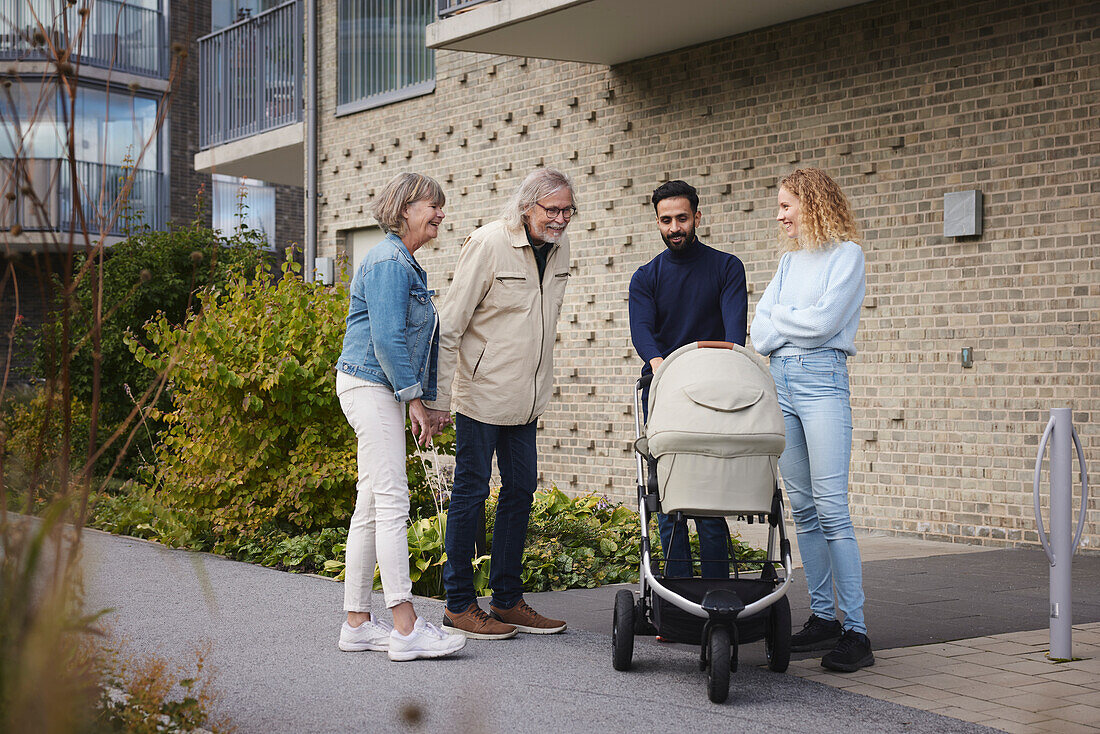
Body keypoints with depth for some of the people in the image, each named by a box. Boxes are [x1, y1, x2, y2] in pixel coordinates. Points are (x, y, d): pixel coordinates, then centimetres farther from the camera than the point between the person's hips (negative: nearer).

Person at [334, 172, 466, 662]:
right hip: (371, 384, -10)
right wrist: (415, 400, -15)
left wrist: (428, 401, 18)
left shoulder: (406, 264, 21)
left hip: (380, 390, 10)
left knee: (371, 506, 9)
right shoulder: (389, 261, -11)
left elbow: (418, 340, 23)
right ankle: (406, 629, -14)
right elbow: (386, 337, -19)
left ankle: (358, 623, 13)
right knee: (391, 501, -13)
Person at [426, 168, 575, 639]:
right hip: (482, 392, -7)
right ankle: (459, 605, 8)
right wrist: (439, 396, -16)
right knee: (470, 493, -1)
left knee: (520, 491, 10)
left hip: (527, 398, 7)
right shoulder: (488, 243, -15)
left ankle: (507, 601, 20)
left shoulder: (558, 248, 6)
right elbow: (450, 325, -15)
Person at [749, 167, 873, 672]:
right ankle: (822, 617, 13)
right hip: (780, 380, 7)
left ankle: (855, 631, -10)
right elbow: (760, 332, 13)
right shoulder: (789, 261, 20)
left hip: (822, 379, -7)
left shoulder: (846, 254, 0)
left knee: (831, 507, -12)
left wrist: (780, 316, 4)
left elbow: (824, 321, -11)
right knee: (802, 508, 7)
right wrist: (795, 324, -4)